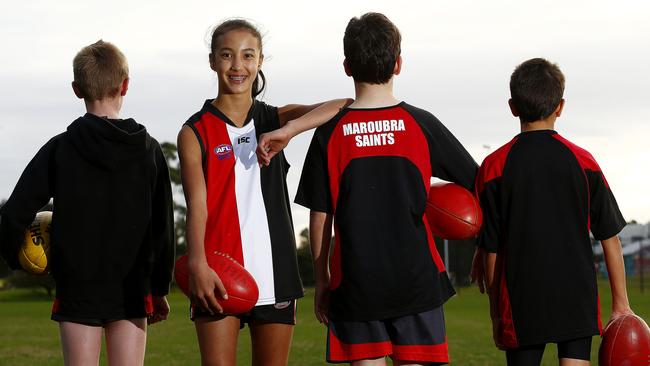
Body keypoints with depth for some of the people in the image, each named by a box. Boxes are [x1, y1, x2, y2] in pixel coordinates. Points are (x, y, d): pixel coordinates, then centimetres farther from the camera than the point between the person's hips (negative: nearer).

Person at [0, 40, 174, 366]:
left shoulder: (59, 149, -4)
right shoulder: (148, 150, 0)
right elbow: (163, 226, 2)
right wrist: (159, 289, 12)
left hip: (78, 290, -1)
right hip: (132, 290, 1)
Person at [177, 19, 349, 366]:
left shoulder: (275, 120, 10)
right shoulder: (195, 131, 2)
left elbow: (342, 107, -6)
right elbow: (196, 203, -12)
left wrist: (286, 131, -21)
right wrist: (197, 263, -28)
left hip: (273, 269, 3)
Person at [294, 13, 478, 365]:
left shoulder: (330, 133, -2)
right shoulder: (421, 125, -2)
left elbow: (320, 217, 2)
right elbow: (477, 181, 6)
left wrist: (322, 281, 11)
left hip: (356, 284, 0)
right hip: (416, 280, 0)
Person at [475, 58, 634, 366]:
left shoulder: (494, 167, -3)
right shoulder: (582, 161, 0)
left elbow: (490, 250, -1)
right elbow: (610, 237, 2)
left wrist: (495, 314, 8)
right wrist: (620, 304, 10)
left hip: (522, 305, 0)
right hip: (578, 299, 1)